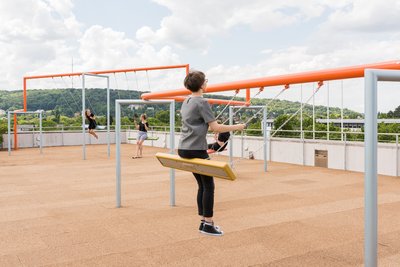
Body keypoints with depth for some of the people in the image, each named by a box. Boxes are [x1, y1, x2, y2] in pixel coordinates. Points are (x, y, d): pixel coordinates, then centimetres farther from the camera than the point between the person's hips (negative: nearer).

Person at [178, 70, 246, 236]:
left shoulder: (186, 102, 15)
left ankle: (203, 222, 18)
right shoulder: (202, 102, -12)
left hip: (184, 149, 9)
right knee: (208, 186, -1)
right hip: (196, 150, -9)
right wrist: (236, 127, -4)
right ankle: (208, 225, 3)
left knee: (202, 185, 13)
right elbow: (215, 127, -14)